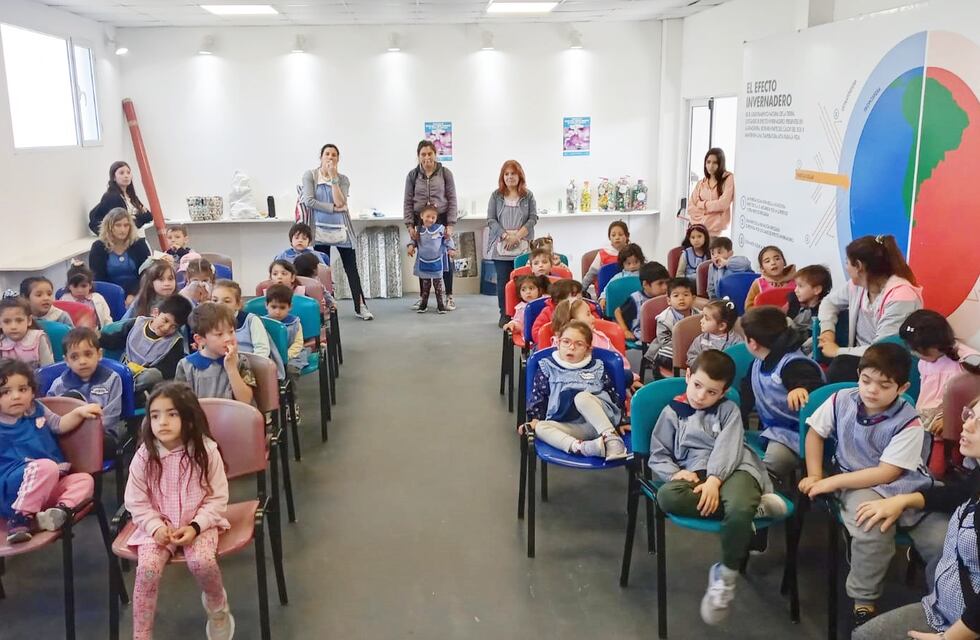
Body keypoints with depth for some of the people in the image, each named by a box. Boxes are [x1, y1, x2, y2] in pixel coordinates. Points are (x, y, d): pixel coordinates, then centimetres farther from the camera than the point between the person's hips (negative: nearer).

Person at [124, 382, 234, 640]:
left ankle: (217, 603, 7)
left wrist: (195, 527, -18)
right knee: (147, 568, -23)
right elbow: (137, 503, -1)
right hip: (157, 525, 2)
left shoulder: (206, 451, -12)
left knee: (202, 561, -27)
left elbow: (217, 499, -7)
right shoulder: (144, 456, -9)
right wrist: (156, 527, -15)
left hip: (199, 523, -1)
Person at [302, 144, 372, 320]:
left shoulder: (343, 179, 2)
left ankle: (360, 307, 9)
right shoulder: (310, 176, -1)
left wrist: (333, 177, -13)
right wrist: (333, 208, -13)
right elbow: (309, 201, -12)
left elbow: (340, 202, -12)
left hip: (341, 229, 1)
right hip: (321, 229, -1)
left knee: (351, 268, 2)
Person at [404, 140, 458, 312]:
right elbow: (408, 202, 5)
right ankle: (423, 297, 15)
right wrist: (410, 225, -2)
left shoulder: (445, 173, 0)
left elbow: (452, 200, 0)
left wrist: (450, 224, -7)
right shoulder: (413, 175, 3)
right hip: (421, 221, 1)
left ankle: (449, 296, 12)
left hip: (441, 220, -1)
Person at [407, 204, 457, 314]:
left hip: (437, 262, -2)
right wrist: (411, 245, -6)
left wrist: (451, 249, -11)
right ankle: (424, 303, 20)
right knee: (425, 283, 11)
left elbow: (448, 239, -2)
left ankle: (440, 303, 13)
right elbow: (414, 239, 12)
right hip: (423, 262, 2)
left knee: (438, 282, 5)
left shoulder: (440, 228, -8)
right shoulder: (419, 231, -1)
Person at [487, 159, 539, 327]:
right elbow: (491, 220, 2)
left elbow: (533, 218, 2)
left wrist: (517, 235, -10)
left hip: (522, 247, 0)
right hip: (501, 247, 0)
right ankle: (505, 315, 10)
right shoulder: (496, 195, 5)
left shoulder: (528, 195, 6)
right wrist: (506, 236, -11)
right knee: (503, 281, 2)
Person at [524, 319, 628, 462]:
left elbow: (614, 396, 18)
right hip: (571, 428, 2)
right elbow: (537, 397, 11)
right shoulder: (548, 368, 15)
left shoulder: (597, 368, 16)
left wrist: (621, 420, 6)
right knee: (540, 427, -26)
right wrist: (534, 419, -4)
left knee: (582, 397, -30)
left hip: (603, 420, -1)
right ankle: (580, 447, -48)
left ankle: (612, 440, -38)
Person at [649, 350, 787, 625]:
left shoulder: (728, 409, 13)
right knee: (666, 496, -34)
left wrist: (714, 481, -21)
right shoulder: (672, 412, 17)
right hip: (694, 475, 2)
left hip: (732, 470, -2)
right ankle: (754, 506, -23)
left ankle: (726, 575, -11)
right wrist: (676, 472, -8)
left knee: (739, 508, -38)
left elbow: (728, 448, -4)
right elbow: (657, 457, 15)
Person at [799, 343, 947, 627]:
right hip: (859, 485, 0)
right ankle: (864, 602, -9)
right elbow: (815, 433, 11)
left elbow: (886, 474, -16)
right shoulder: (841, 400, -4)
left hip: (907, 487, 0)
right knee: (874, 528, -32)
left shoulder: (909, 423, -13)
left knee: (943, 541, -21)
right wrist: (814, 476, 2)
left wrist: (832, 482, -17)